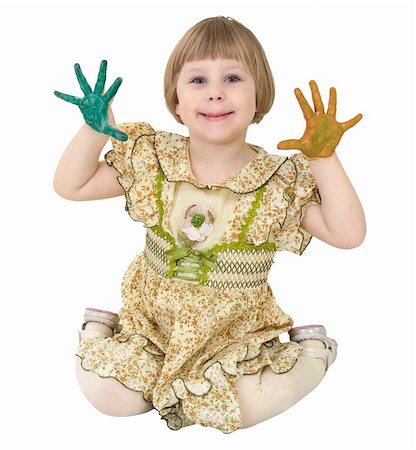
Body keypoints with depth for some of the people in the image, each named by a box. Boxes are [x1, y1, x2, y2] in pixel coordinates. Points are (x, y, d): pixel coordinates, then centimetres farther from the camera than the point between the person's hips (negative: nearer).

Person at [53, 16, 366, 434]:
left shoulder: (282, 180, -13)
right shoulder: (150, 158, -8)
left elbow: (348, 234, -17)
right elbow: (70, 186, -2)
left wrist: (324, 158, -27)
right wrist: (93, 129, -19)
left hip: (238, 329, -1)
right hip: (151, 319, 1)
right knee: (105, 392, -15)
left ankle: (307, 349, 9)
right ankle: (99, 328, 17)